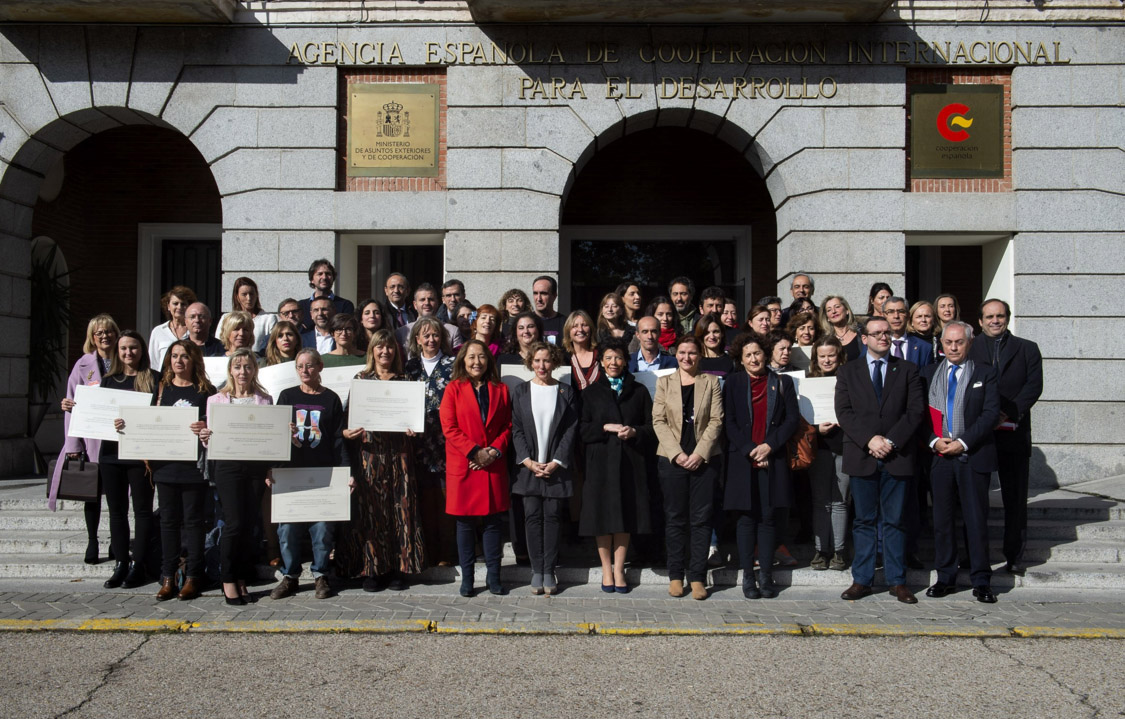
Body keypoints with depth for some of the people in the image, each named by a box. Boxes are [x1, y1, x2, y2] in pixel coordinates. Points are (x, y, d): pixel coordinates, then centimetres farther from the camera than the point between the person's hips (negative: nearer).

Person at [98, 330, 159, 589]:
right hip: (111, 452, 4)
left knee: (142, 509, 2)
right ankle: (120, 564, 15)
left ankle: (139, 565, 8)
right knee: (117, 509, 8)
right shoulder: (108, 380, 14)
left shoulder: (154, 379, 1)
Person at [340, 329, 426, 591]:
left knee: (400, 506, -1)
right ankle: (372, 569, 6)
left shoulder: (404, 381, 12)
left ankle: (398, 568, 8)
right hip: (368, 450, -1)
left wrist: (413, 429, -8)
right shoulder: (361, 379, 9)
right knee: (369, 508, -3)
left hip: (398, 451, 1)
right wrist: (347, 432, -12)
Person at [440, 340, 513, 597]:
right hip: (463, 466, -2)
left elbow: (507, 426, 8)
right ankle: (466, 579, 12)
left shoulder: (500, 390, 11)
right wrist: (475, 452, -12)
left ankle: (494, 577, 14)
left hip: (493, 467, 2)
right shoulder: (454, 389, 4)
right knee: (465, 523, 3)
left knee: (493, 521, 4)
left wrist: (494, 451, -8)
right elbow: (449, 427, -4)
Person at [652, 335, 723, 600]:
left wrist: (699, 453, -10)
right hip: (671, 458, 0)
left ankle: (697, 577, 7)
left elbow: (716, 420, 1)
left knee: (701, 518, 0)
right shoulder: (664, 382, 9)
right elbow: (658, 420, 1)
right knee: (675, 517, 3)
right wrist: (677, 453, -10)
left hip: (704, 458, 0)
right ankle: (675, 576, 11)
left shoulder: (711, 382, 8)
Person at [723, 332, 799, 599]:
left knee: (768, 517, 2)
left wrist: (770, 445, -9)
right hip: (742, 459, -1)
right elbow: (728, 422, 1)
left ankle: (766, 576, 10)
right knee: (746, 517, 0)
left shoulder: (782, 383, 9)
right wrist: (750, 450, -10)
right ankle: (748, 576, 7)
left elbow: (792, 419, 4)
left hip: (773, 459, 1)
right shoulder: (733, 382, 6)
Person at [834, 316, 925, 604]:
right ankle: (862, 580, 11)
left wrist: (891, 440, -11)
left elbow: (916, 410, 0)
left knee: (895, 521, 4)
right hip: (862, 456, 0)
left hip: (897, 456, 0)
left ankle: (897, 581, 12)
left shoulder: (907, 370, 10)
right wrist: (870, 439, -14)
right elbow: (844, 412, -1)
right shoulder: (848, 372, 9)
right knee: (864, 520, 5)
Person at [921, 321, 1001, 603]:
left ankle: (981, 582, 10)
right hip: (940, 456, 2)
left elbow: (991, 413, -5)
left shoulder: (985, 374, 4)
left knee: (976, 520, 1)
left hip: (974, 456, -2)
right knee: (942, 519, 7)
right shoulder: (928, 374, 11)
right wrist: (935, 440, -9)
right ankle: (945, 578, 16)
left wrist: (963, 442, -13)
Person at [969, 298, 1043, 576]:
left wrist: (1009, 413, -15)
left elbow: (1034, 385, -2)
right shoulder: (968, 349, 8)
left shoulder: (1027, 349, 9)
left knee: (1015, 499, 4)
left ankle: (1015, 557, 13)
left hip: (1015, 434, 0)